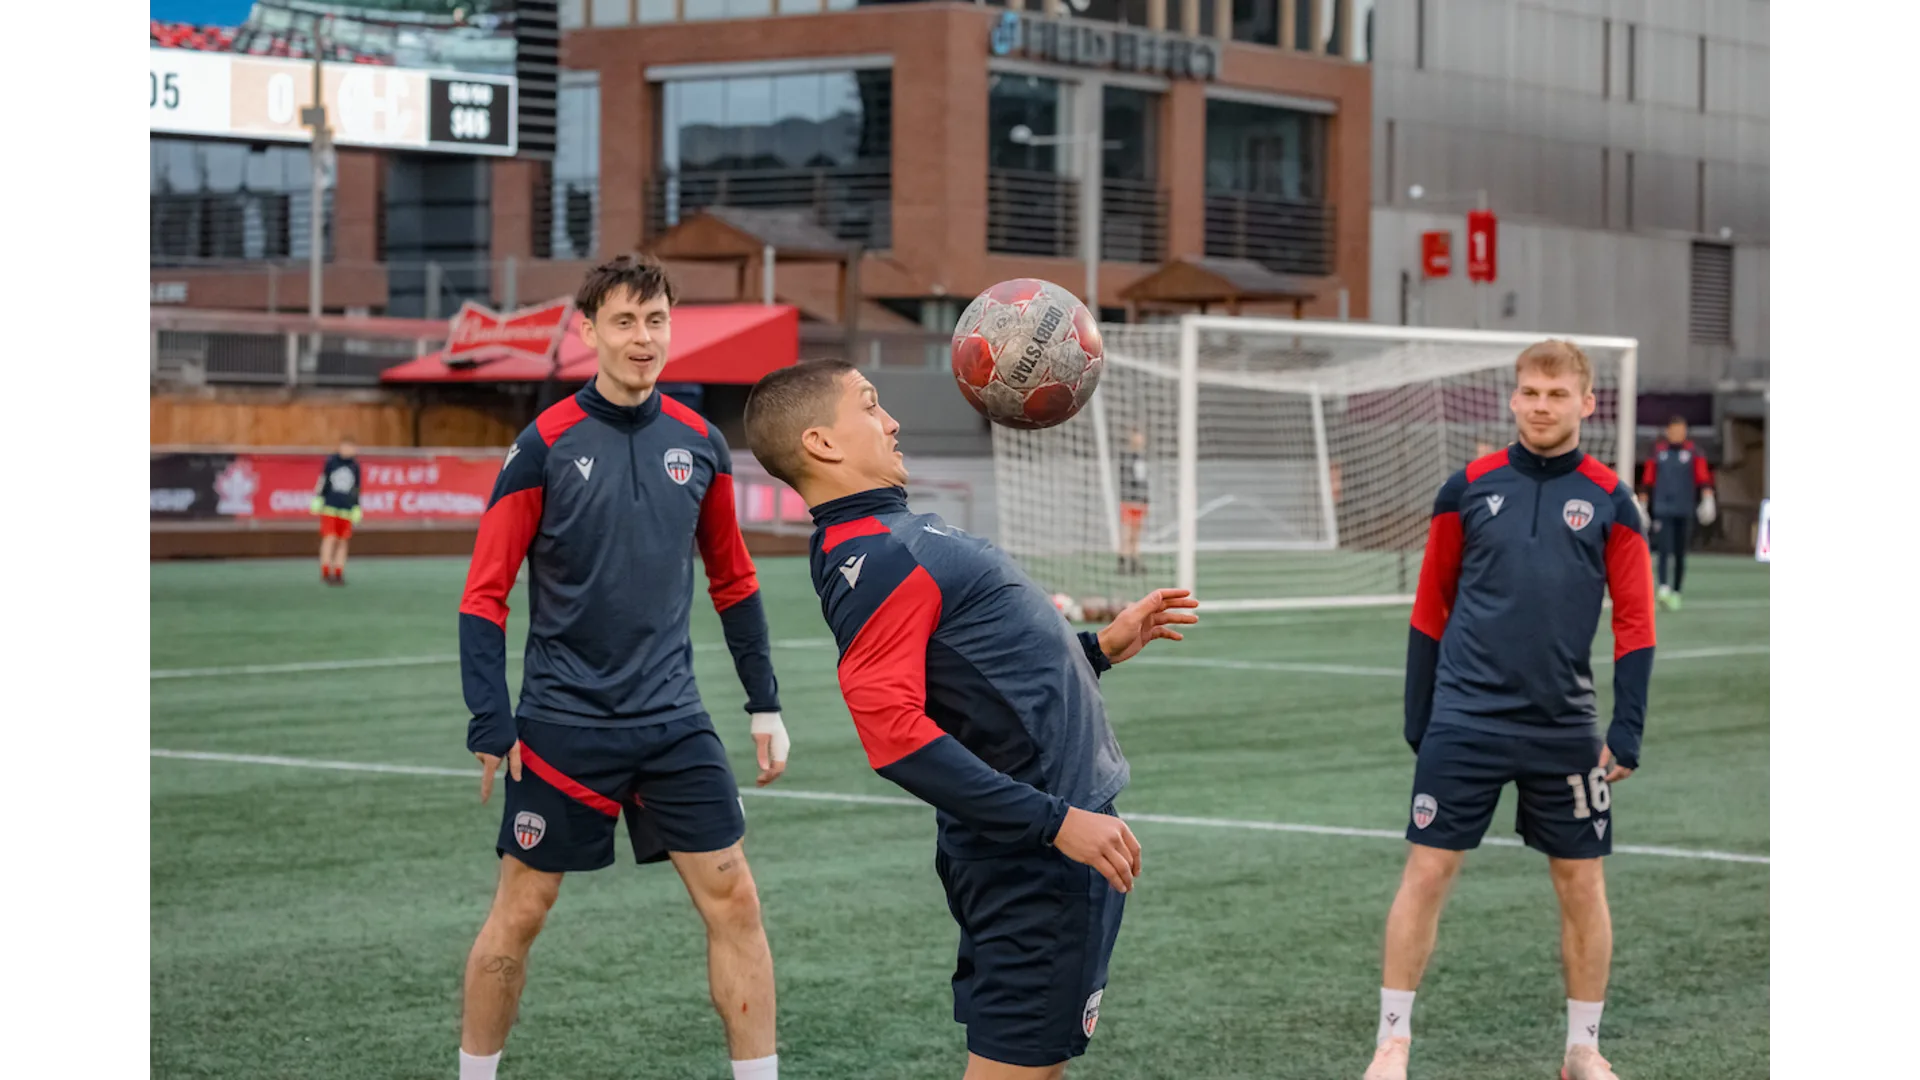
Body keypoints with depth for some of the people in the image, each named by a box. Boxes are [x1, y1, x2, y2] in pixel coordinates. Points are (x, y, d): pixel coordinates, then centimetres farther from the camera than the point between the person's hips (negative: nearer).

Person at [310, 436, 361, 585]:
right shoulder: (330, 461, 2)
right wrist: (317, 499, -1)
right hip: (329, 507, -2)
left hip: (346, 510, 2)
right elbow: (322, 481, 4)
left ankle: (339, 573, 6)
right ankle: (325, 572, -8)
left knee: (342, 542, 1)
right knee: (329, 538, -10)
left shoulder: (355, 466, 9)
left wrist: (357, 508, 15)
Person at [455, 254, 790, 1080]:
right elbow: (485, 593, -6)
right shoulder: (546, 444, -8)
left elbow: (733, 582, 15)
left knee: (733, 899, -1)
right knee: (520, 910, 5)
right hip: (564, 724, -3)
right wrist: (490, 723, -13)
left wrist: (765, 705, 12)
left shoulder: (699, 443, 4)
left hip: (672, 719, 3)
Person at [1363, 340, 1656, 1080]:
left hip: (1565, 731, 1)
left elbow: (1634, 623, 3)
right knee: (1427, 872, -3)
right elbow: (1430, 611, 8)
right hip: (1465, 721, -1)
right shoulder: (1468, 489, 2)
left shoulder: (1610, 500, 2)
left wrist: (1626, 732, -4)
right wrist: (1418, 718, 6)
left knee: (1582, 882, 6)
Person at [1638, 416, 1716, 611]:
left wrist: (1707, 500, -16)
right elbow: (1647, 481, 12)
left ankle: (1676, 592, 13)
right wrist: (1642, 506, 11)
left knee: (1680, 554, 5)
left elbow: (1704, 478, -4)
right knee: (1663, 548, -14)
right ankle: (1663, 587, -26)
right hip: (1662, 509, 0)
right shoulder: (1658, 451, 9)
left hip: (1685, 511, 0)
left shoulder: (1694, 453, 5)